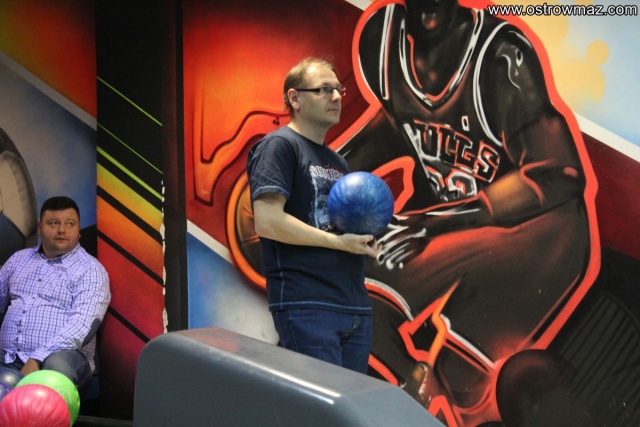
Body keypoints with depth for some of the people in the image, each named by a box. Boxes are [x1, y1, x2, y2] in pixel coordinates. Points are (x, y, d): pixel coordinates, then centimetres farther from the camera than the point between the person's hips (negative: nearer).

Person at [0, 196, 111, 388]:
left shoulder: (90, 270, 0)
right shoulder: (19, 259, 19)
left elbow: (82, 323, -13)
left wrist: (37, 359, -23)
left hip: (61, 357, -3)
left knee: (57, 364, -37)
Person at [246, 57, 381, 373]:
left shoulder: (337, 161, 22)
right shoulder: (278, 145, -4)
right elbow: (267, 221, -16)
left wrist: (366, 242, 6)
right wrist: (339, 242, -15)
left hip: (355, 306, 8)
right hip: (306, 307, -8)